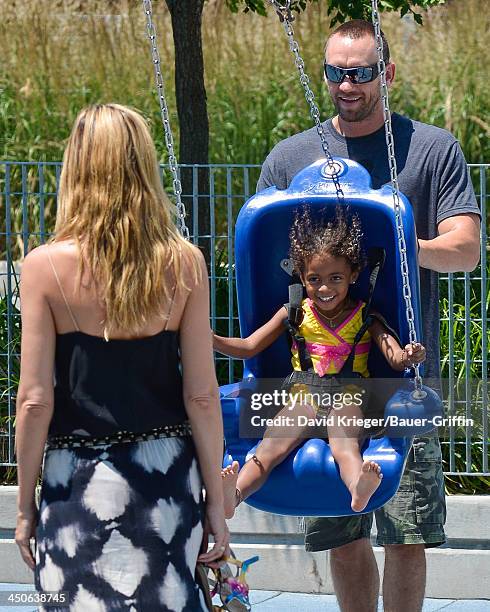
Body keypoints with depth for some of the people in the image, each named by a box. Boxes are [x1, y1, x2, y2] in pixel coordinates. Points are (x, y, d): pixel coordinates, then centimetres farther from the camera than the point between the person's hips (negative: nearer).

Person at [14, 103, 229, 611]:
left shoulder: (46, 266, -9)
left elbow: (35, 401, -7)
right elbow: (202, 394, -2)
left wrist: (25, 504, 2)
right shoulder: (184, 264, -3)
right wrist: (215, 498, 7)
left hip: (81, 476, -2)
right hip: (168, 473, 3)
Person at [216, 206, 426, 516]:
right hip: (304, 395, 1)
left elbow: (396, 359, -1)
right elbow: (249, 347, 16)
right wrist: (212, 341, -2)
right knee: (271, 447, -28)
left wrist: (409, 357, -27)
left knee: (345, 444, -36)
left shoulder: (365, 317, 10)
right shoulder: (295, 314, 14)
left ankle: (360, 489, -69)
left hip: (348, 397, -1)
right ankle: (232, 495, -54)